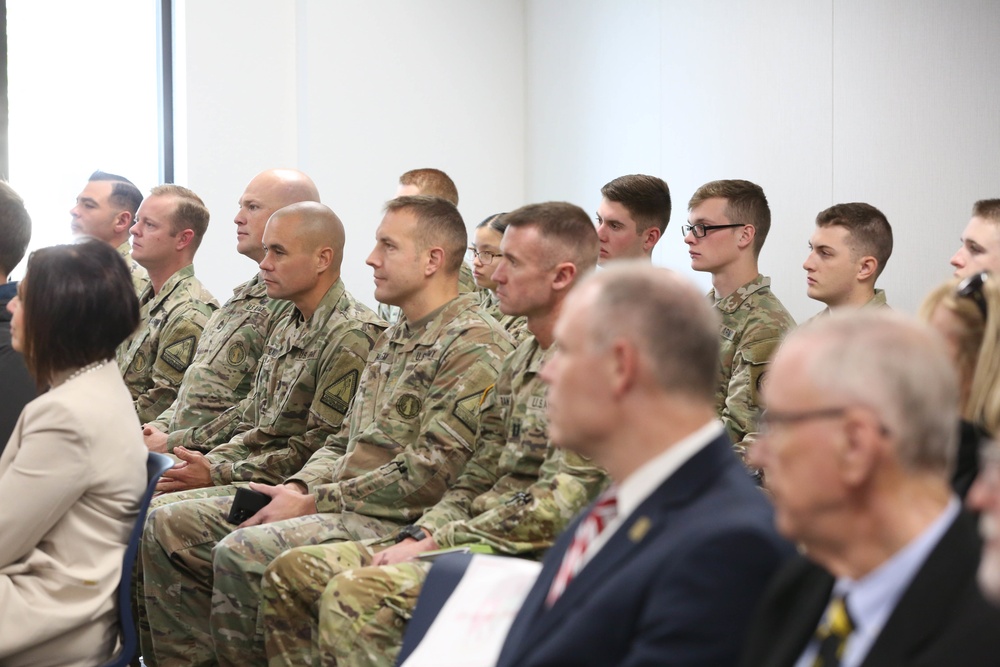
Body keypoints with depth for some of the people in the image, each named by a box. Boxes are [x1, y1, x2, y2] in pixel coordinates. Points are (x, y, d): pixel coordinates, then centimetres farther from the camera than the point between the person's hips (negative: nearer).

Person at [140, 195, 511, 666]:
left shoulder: (474, 345, -12)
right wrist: (298, 488, 2)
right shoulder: (393, 340, 20)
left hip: (396, 520, -10)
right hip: (338, 501, 10)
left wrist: (312, 503, -15)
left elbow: (431, 473, -19)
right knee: (169, 528, 1)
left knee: (243, 552, -31)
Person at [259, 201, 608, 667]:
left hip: (530, 555, -10)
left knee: (355, 594, -30)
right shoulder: (521, 362, 18)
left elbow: (557, 506, -20)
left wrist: (432, 545, -16)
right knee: (290, 574, 0)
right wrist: (419, 535, 1)